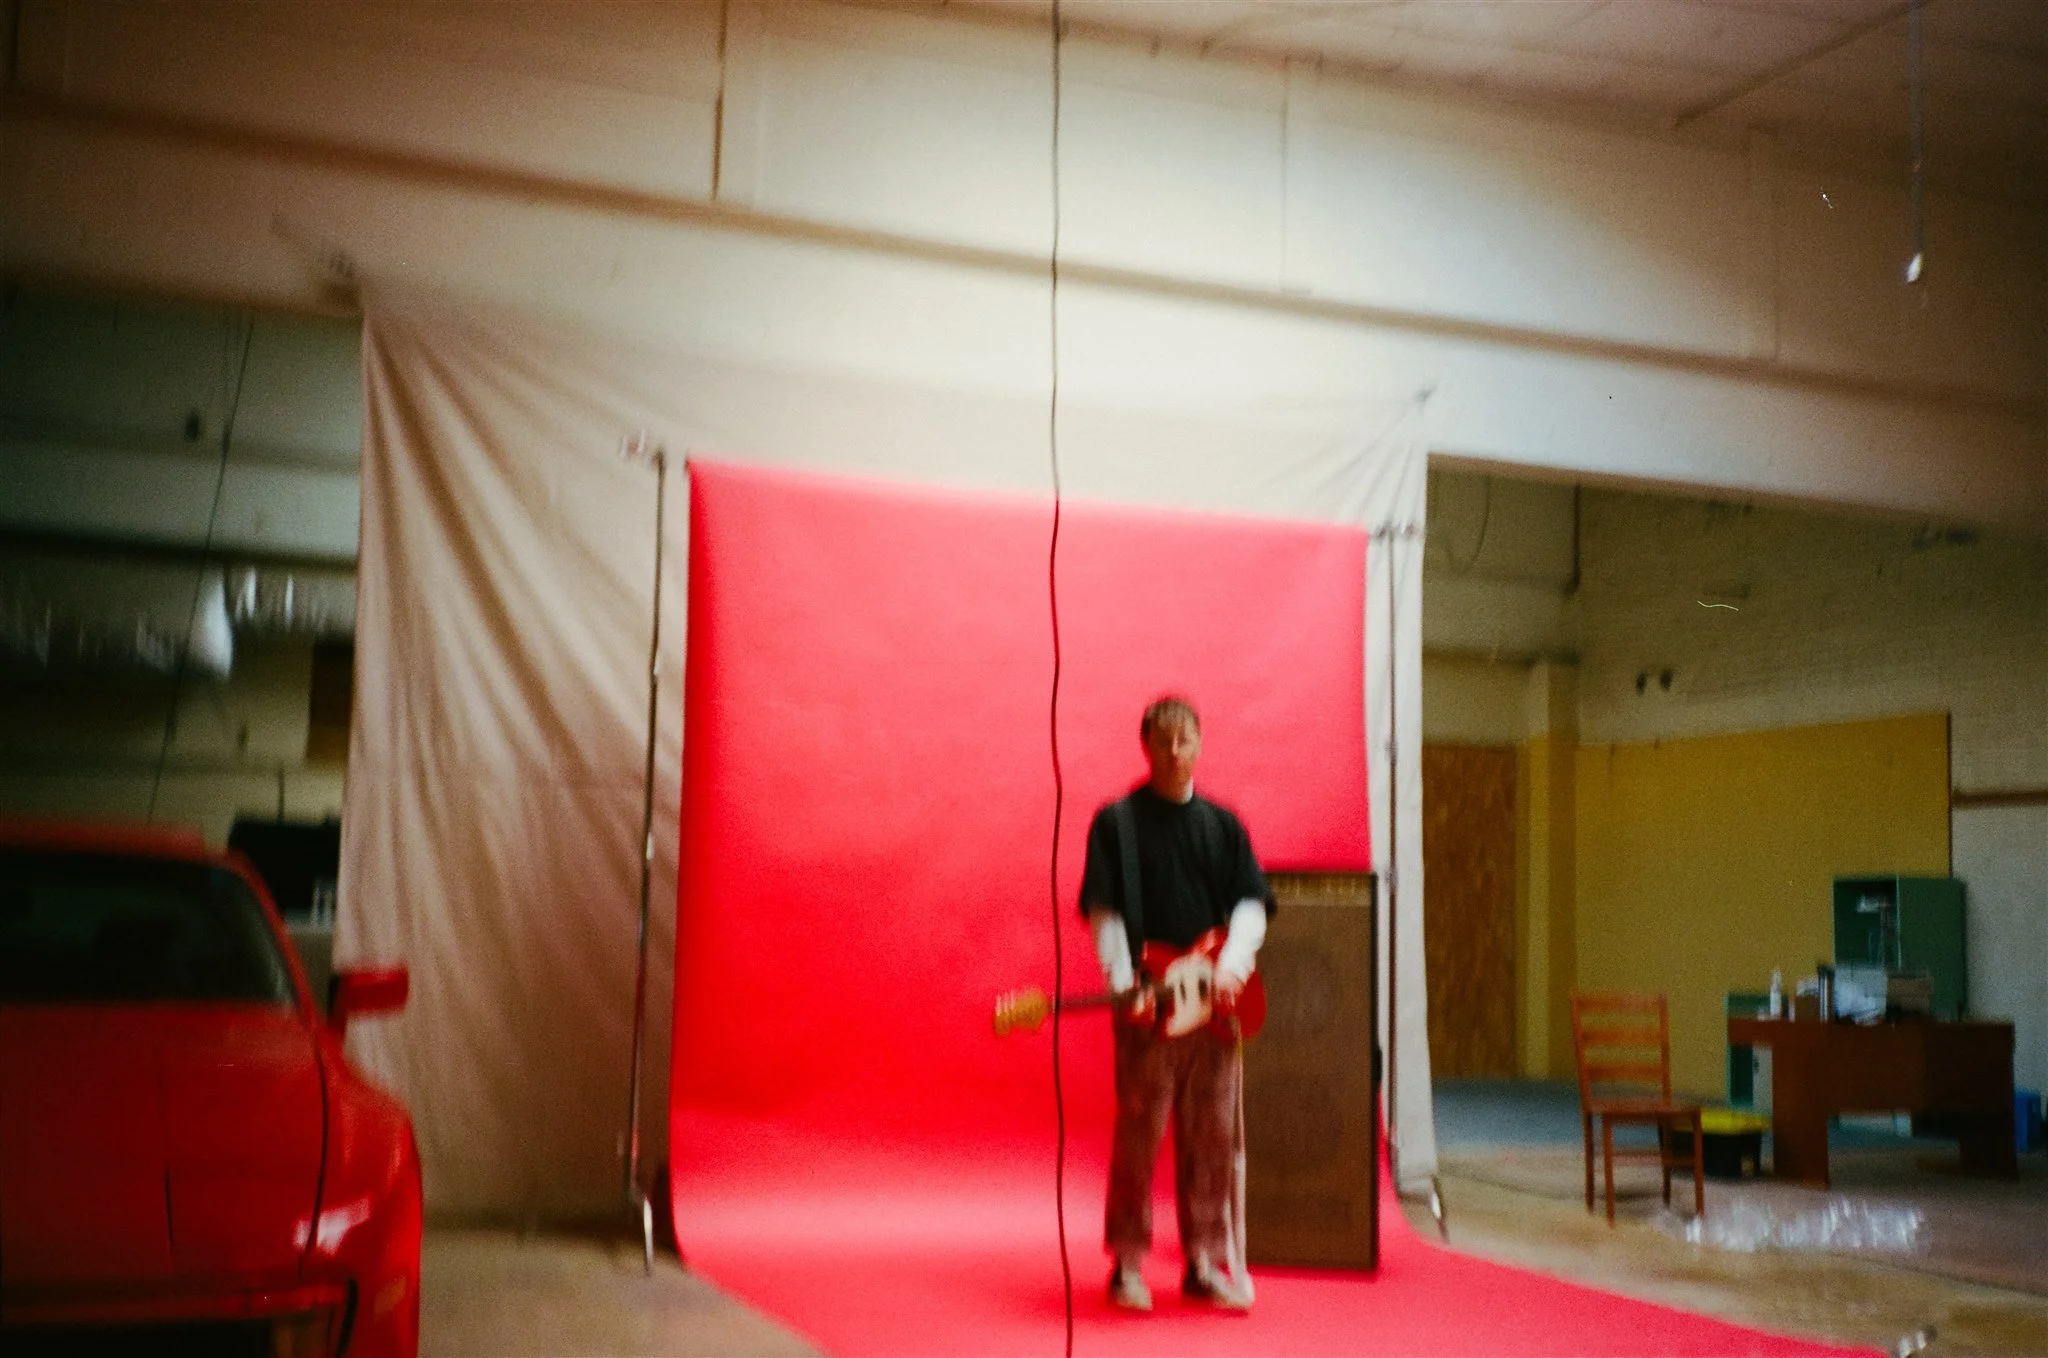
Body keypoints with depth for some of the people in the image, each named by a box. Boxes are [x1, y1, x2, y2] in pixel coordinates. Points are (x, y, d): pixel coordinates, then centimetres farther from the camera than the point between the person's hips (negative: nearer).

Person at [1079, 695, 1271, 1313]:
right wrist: (1125, 985, -16)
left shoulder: (1222, 825, 13)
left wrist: (1233, 962, -11)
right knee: (1138, 1134, -2)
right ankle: (1127, 1266, 9)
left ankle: (1206, 1265, 17)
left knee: (1214, 1137, 6)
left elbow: (1251, 902, 8)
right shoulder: (1116, 822, 2)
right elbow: (1103, 912, -4)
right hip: (1147, 1006, -4)